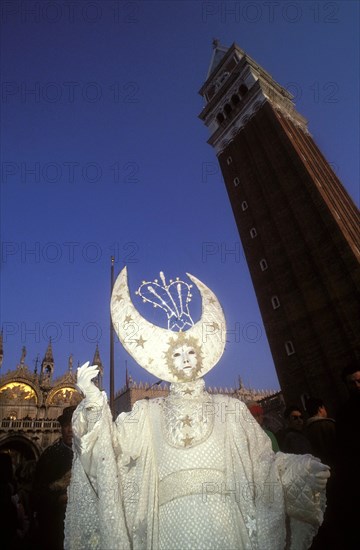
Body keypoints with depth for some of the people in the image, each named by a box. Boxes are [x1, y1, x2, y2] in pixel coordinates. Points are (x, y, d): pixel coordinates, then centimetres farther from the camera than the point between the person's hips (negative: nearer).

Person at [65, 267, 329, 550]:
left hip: (226, 525, 0)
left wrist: (301, 470, -15)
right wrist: (93, 401, -21)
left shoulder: (231, 410, 6)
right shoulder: (148, 413, 6)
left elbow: (263, 462, 3)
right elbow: (115, 446, -6)